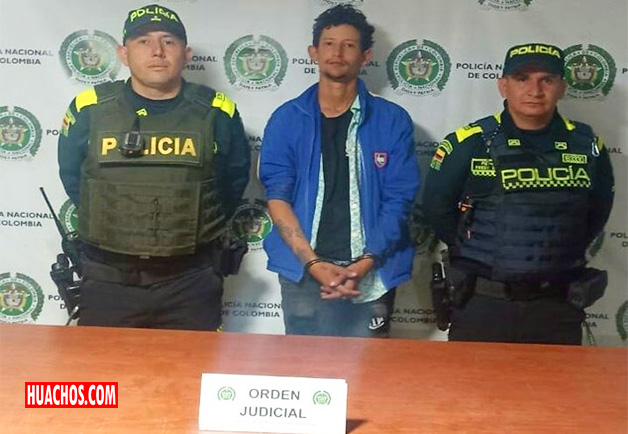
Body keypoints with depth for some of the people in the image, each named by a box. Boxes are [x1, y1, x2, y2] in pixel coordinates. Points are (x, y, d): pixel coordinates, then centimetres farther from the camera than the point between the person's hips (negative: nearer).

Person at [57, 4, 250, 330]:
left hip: (190, 281, 0)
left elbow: (234, 180, 11)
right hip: (107, 280, 1)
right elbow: (71, 177, 14)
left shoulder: (217, 113, -5)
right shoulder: (89, 109, -4)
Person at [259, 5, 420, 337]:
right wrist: (313, 263, -12)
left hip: (370, 275, 0)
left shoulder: (392, 121, 2)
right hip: (302, 272, 1)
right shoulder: (287, 119, 4)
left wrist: (365, 264, -12)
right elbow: (277, 196, -2)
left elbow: (398, 201, -1)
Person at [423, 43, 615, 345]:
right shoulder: (469, 143, -9)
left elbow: (599, 208, 17)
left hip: (558, 307, 3)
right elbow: (437, 206, 0)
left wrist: (567, 252, 12)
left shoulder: (587, 146, 1)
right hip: (481, 305, -2)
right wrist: (475, 252, 5)